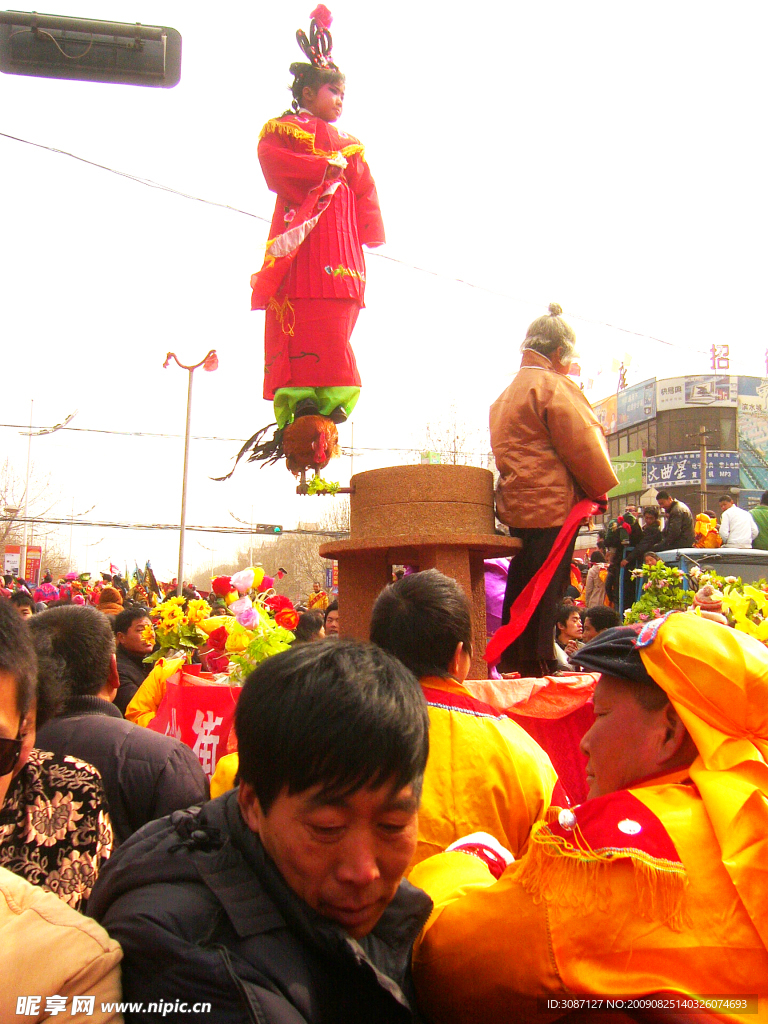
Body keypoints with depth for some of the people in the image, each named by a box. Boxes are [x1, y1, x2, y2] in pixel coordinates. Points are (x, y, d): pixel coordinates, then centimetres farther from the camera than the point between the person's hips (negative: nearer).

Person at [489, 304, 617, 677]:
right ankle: (537, 671, 0)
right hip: (552, 507, -9)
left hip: (518, 506, 9)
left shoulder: (507, 394, 21)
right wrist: (600, 490, 3)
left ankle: (513, 668, 21)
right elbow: (583, 447, -12)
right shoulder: (553, 386, -9)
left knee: (521, 598, 14)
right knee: (544, 601, -5)